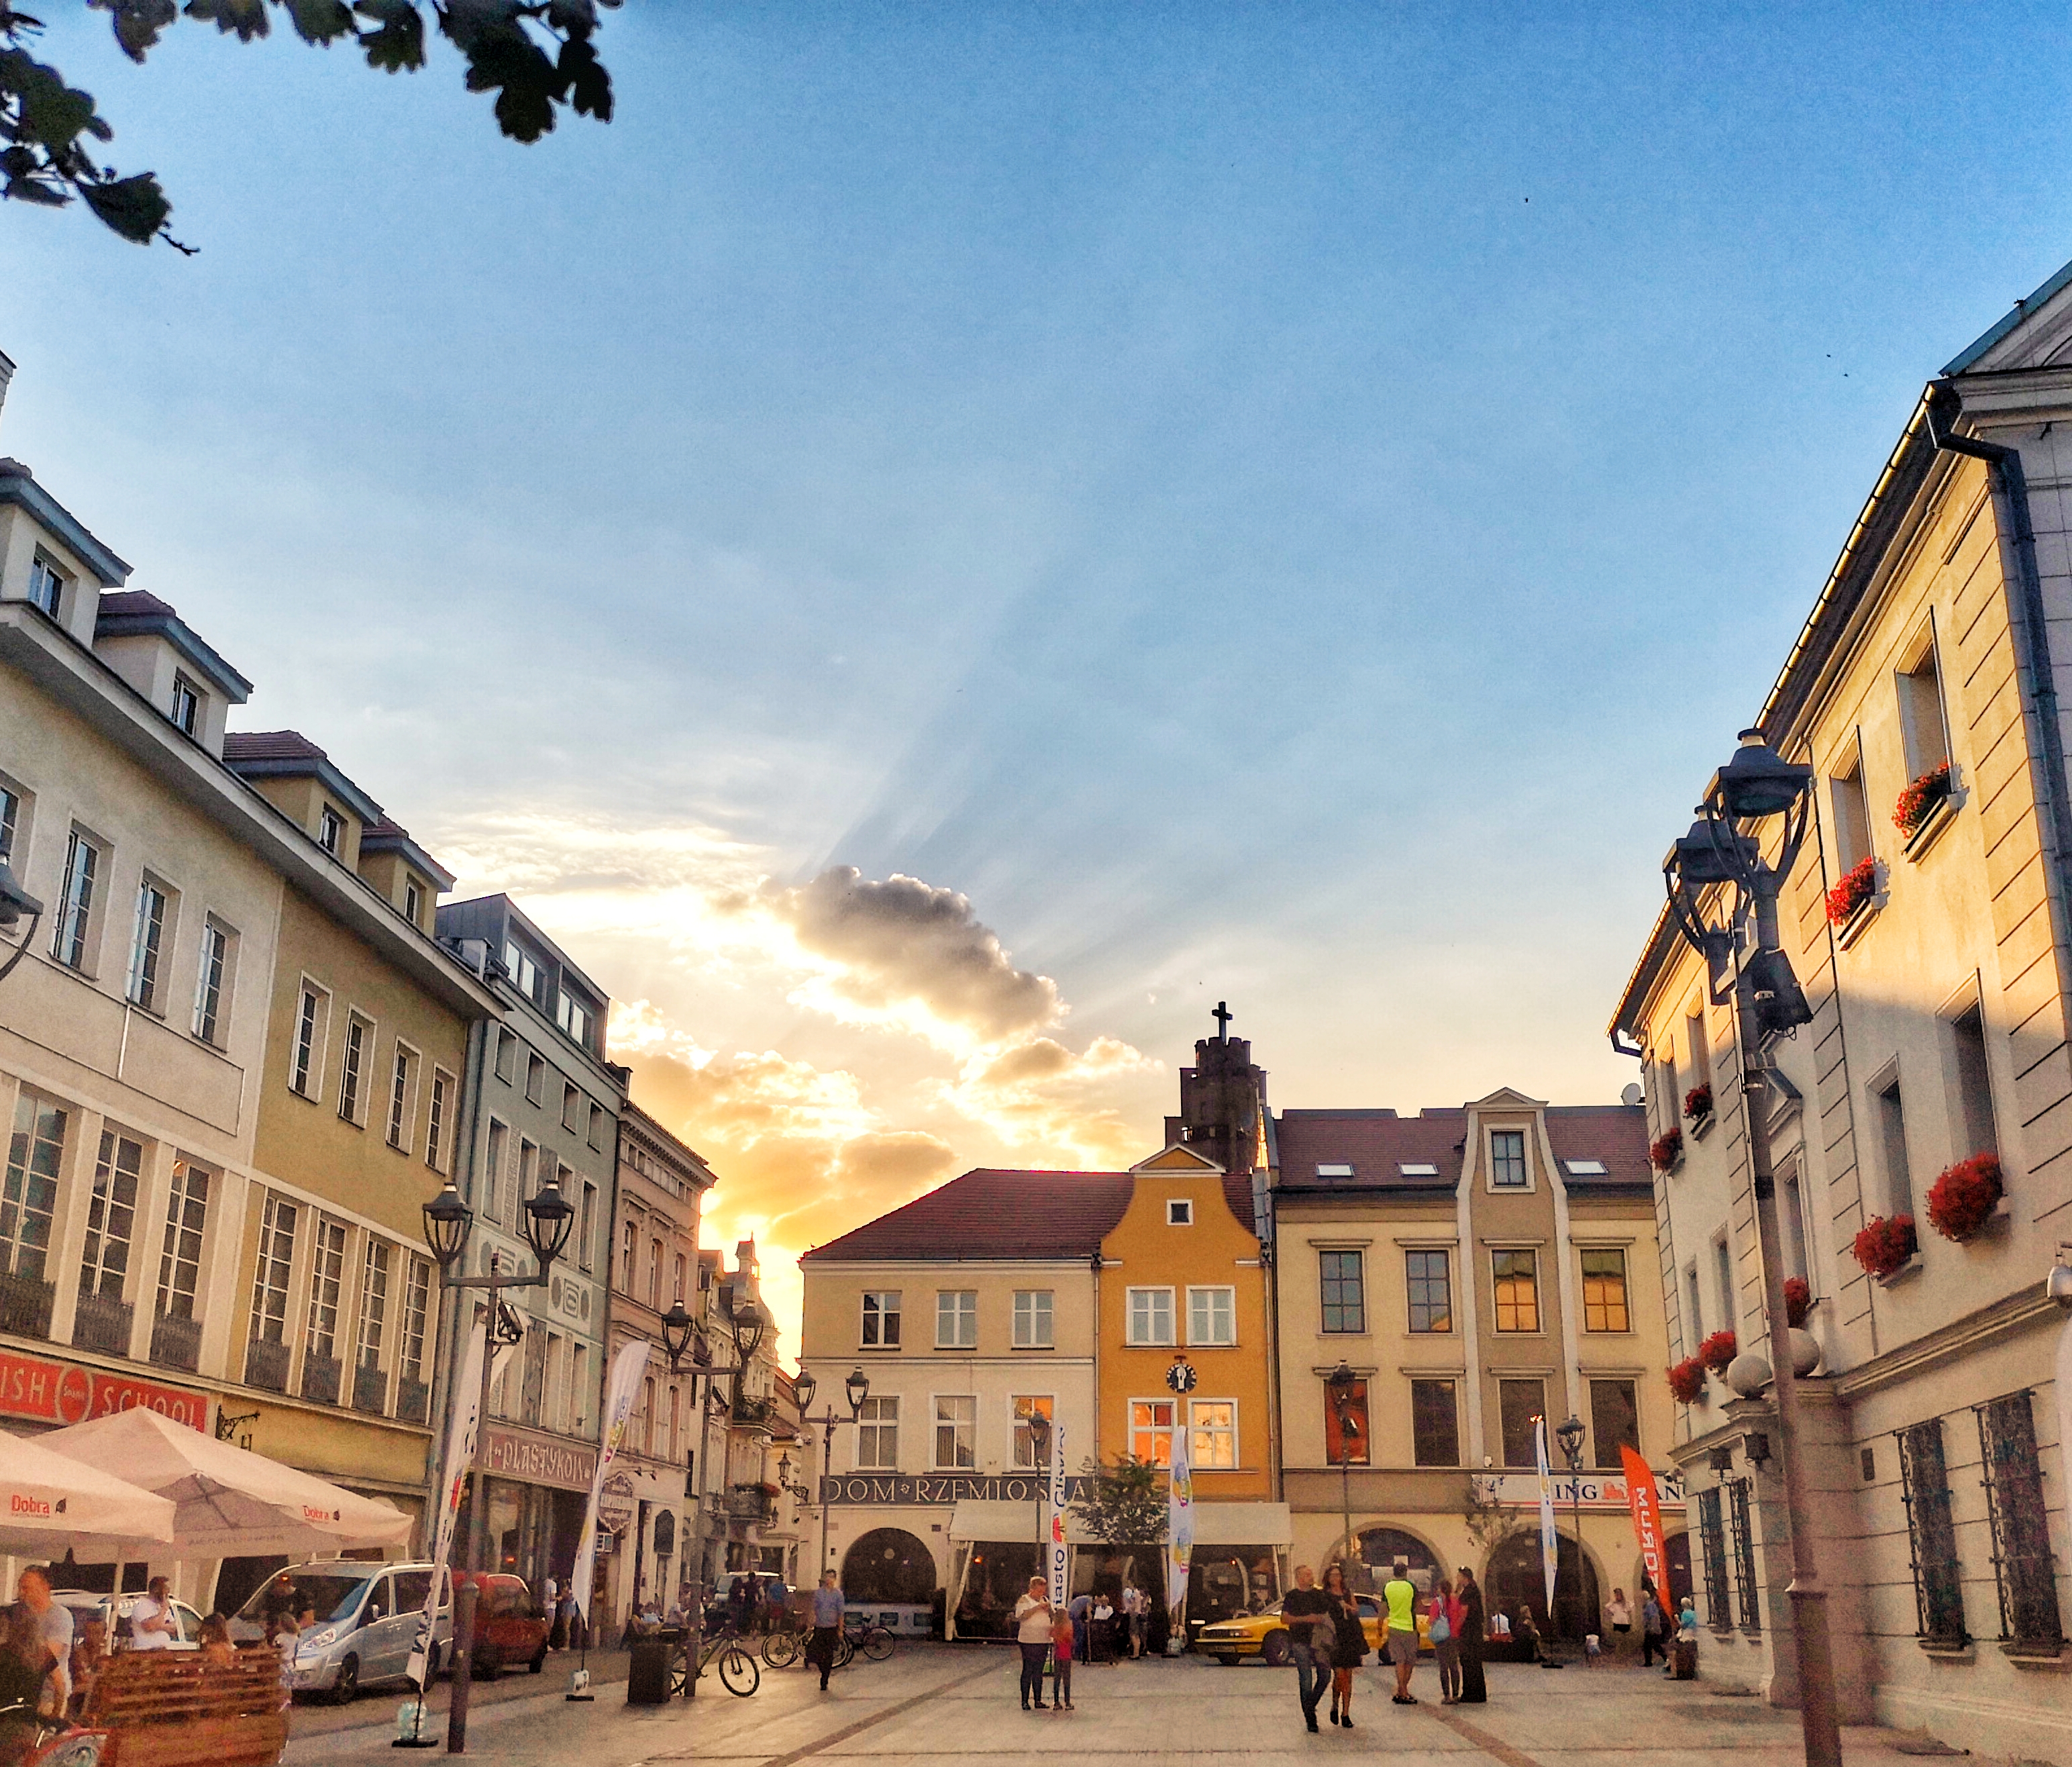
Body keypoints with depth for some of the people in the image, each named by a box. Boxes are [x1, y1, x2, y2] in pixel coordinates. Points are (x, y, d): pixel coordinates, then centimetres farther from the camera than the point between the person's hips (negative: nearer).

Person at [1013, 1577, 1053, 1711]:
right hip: (1028, 1641, -5)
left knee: (1039, 1672, 9)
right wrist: (1038, 1607, -23)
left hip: (1043, 1641, 5)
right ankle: (1025, 1701, 1)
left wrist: (1049, 1609, -5)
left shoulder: (1045, 1600, 15)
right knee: (1027, 1671, -4)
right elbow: (1021, 1616, -20)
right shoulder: (1024, 1601, -3)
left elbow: (1054, 1617, 18)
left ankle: (1038, 1700, 13)